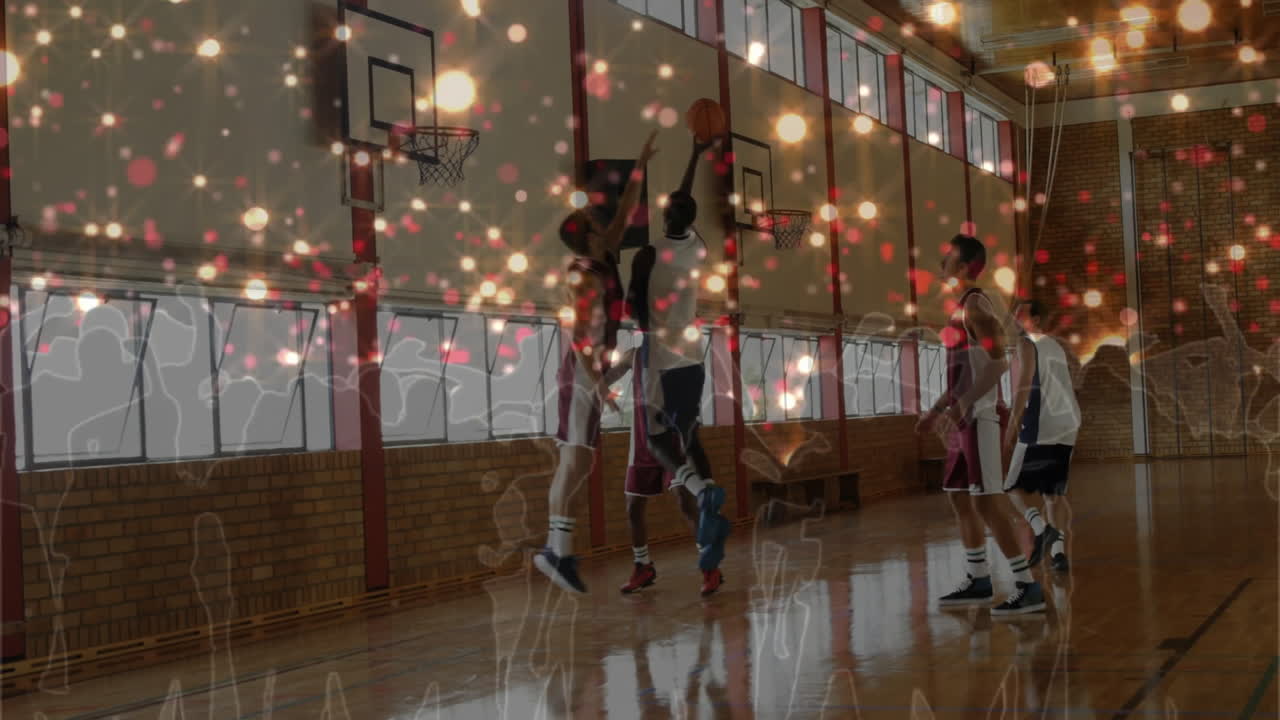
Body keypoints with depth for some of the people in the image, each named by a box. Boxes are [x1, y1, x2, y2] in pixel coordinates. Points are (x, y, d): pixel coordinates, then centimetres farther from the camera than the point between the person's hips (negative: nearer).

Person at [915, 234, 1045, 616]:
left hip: (979, 417, -10)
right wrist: (937, 410, 25)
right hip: (962, 418, 10)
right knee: (959, 497, 15)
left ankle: (1028, 586, -10)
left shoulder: (976, 304, -12)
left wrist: (964, 404, -28)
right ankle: (978, 579, 24)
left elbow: (998, 362, -23)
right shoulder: (960, 308, 17)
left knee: (986, 501, -12)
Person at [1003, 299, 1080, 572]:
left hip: (1039, 428, -7)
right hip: (1066, 427, 7)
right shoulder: (1056, 347, 22)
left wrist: (1012, 425, -18)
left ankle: (1041, 528, -21)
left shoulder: (1027, 343, -3)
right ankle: (1059, 550, 0)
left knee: (1015, 486, 2)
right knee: (1054, 491, 12)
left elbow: (1024, 384, -16)